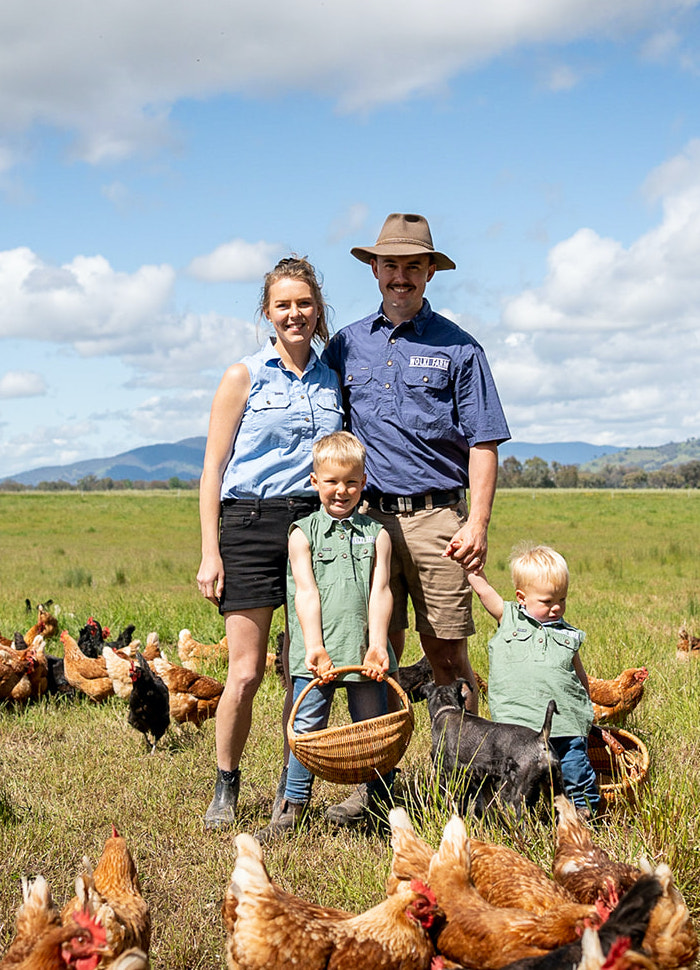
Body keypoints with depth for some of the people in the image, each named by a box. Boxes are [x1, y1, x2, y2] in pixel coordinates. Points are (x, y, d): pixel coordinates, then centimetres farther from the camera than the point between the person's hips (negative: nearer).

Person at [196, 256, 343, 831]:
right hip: (251, 524, -3)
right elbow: (213, 469, 1)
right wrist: (210, 552, -5)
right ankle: (226, 788, 14)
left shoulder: (334, 380, 13)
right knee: (246, 672, -4)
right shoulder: (245, 377, 3)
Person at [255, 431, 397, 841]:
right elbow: (306, 593, -4)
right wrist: (315, 648, -15)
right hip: (319, 653, -1)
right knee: (307, 729, -2)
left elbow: (380, 592, 0)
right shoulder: (303, 534, 5)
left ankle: (382, 806, 20)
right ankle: (294, 809, 9)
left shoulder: (376, 534, 8)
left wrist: (377, 646, -12)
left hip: (365, 651, 1)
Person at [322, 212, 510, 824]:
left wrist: (477, 522, -8)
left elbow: (482, 442, 2)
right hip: (368, 517, 2)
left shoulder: (457, 349, 5)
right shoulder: (347, 346, 13)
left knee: (447, 657, 1)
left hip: (435, 518, -2)